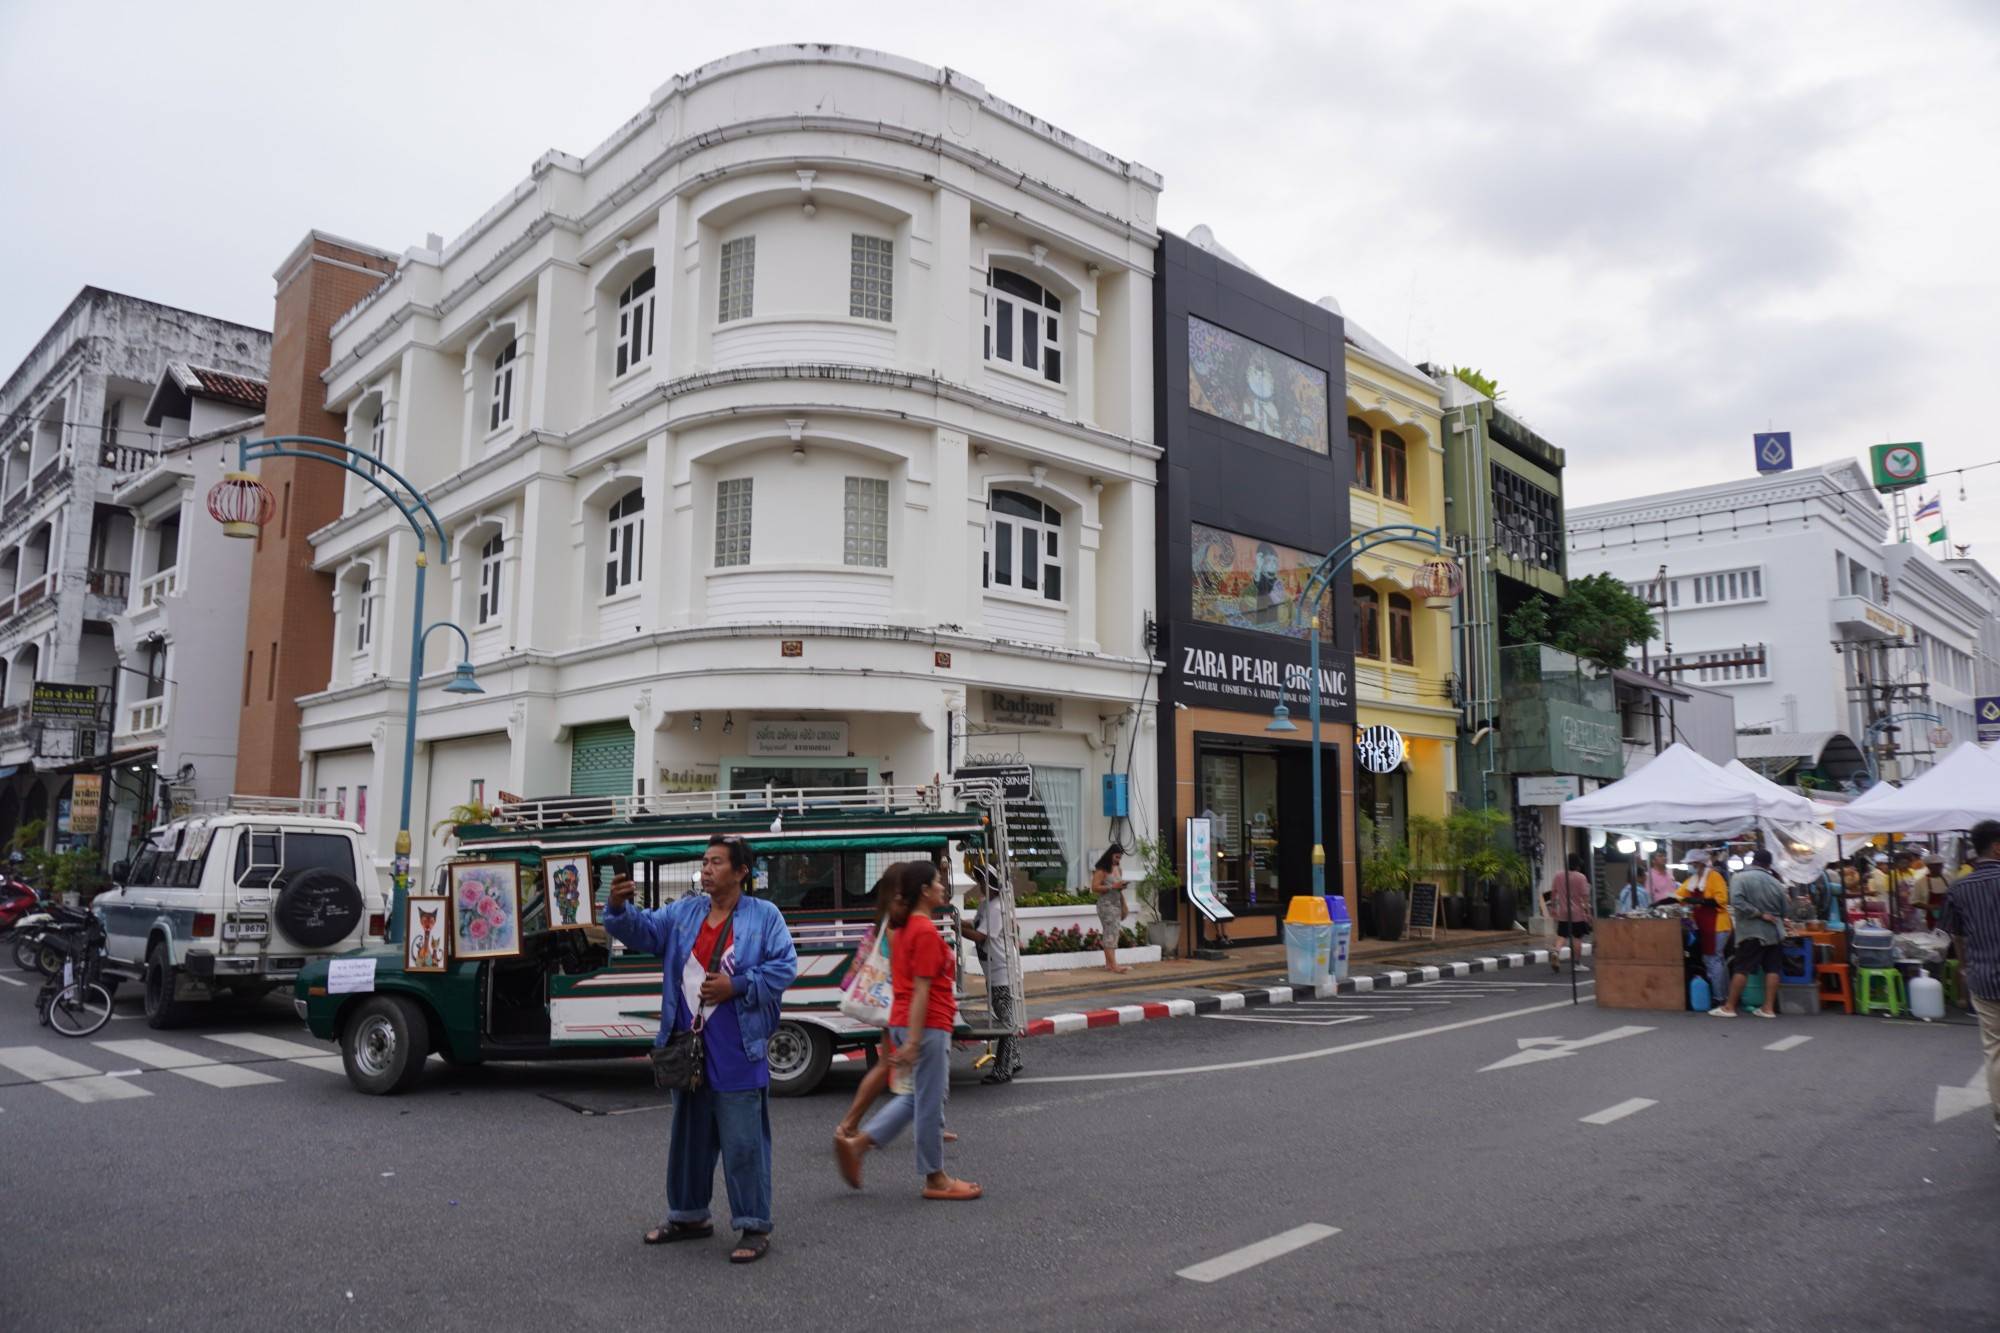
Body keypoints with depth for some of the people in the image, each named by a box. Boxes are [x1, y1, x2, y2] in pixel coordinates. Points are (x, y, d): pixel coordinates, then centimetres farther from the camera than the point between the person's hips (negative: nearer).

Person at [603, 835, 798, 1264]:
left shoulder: (764, 916, -3)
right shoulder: (682, 913, 9)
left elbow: (785, 966, -8)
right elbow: (642, 930, 0)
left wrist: (737, 986, -16)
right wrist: (619, 907, -20)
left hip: (737, 1052, -5)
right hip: (688, 1047, 5)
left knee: (743, 1142, -2)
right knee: (689, 1136, 18)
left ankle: (755, 1227, 10)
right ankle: (689, 1216, 35)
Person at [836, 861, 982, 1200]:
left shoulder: (904, 927, 11)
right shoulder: (926, 932, -18)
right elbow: (921, 991, -21)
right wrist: (913, 1042, -22)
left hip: (903, 1021, 10)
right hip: (927, 1025, -10)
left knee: (917, 1096, 20)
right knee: (930, 1101, 3)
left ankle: (857, 1143, 16)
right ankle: (936, 1179, 16)